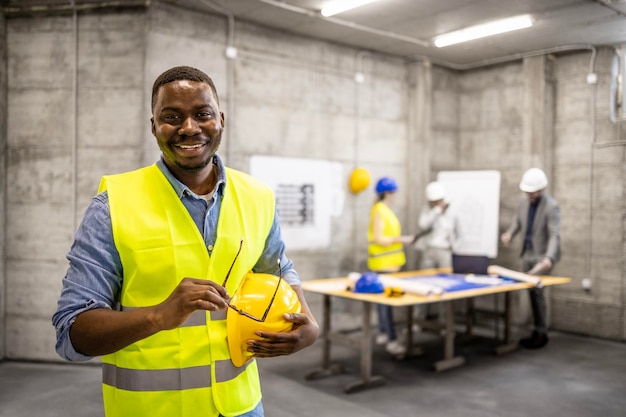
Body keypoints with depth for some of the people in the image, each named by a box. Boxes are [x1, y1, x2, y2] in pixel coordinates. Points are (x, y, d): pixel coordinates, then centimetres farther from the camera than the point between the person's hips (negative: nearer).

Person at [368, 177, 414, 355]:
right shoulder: (379, 211, -17)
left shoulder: (385, 209, 13)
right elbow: (378, 239, -21)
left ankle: (382, 333, 23)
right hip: (383, 263, -10)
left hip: (389, 261, 10)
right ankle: (391, 340, -6)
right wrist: (400, 239, -24)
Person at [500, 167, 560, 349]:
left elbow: (554, 235, -22)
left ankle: (541, 333, -1)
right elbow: (517, 222, 18)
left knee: (536, 290, -12)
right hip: (528, 253, 7)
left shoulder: (552, 207, -16)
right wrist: (509, 233, -5)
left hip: (543, 256, -6)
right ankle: (538, 331, 18)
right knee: (531, 291, 8)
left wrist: (549, 258, -35)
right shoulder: (524, 203, 4)